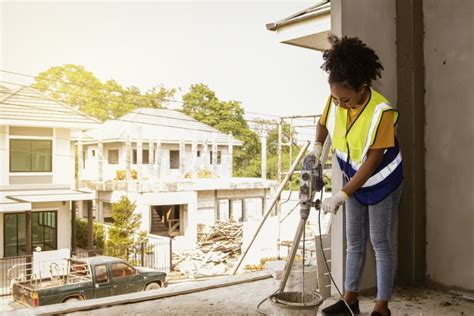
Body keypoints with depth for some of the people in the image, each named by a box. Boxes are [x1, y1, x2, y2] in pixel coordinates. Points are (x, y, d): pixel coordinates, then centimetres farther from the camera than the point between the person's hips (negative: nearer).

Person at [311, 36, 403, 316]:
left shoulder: (381, 112, -31)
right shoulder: (335, 100, -15)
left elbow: (372, 161, -29)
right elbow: (323, 123, 7)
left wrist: (341, 196, -30)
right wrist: (317, 147, -13)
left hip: (382, 181, -6)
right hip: (354, 178, 6)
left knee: (381, 242, 1)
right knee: (355, 241, 12)